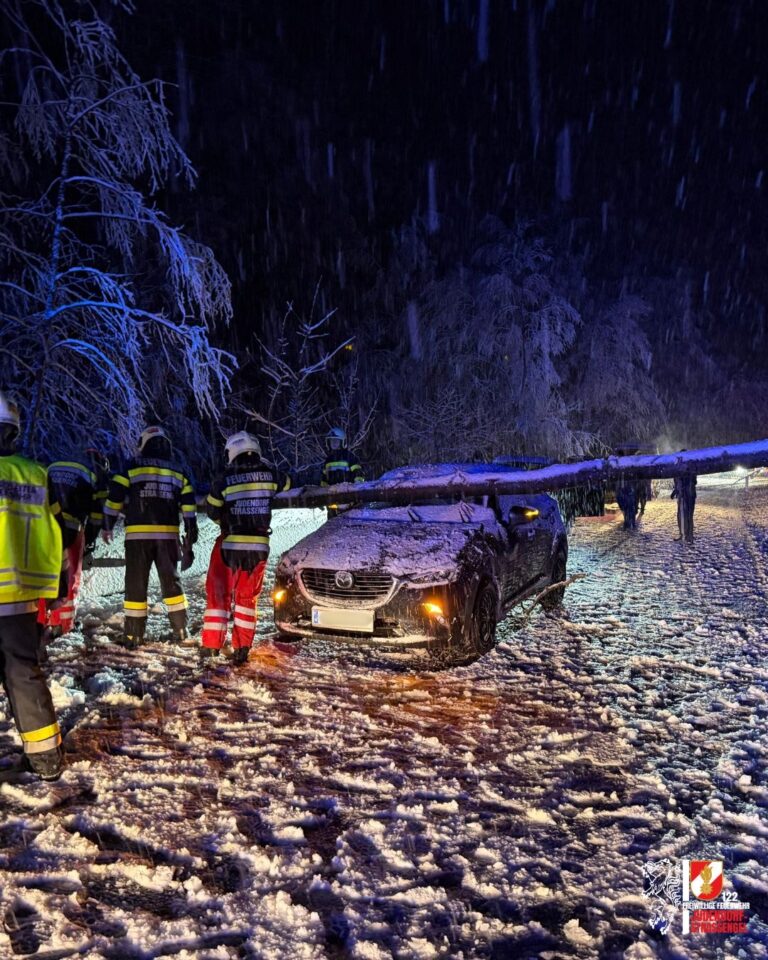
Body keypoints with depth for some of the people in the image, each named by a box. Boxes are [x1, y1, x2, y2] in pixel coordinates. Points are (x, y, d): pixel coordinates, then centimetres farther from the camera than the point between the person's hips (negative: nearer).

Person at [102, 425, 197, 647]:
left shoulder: (132, 467, 3)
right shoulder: (178, 472, 11)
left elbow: (114, 497, 2)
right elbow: (189, 506, 7)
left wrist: (107, 527, 13)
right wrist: (190, 538, 10)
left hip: (138, 535, -2)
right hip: (168, 535, 2)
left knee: (136, 584, 5)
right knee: (171, 582, 13)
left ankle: (134, 635, 8)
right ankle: (180, 631, 15)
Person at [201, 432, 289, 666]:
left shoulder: (224, 480, -8)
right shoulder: (270, 474, -4)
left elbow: (212, 512, 1)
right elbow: (287, 487, 16)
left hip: (229, 544, -2)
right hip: (259, 546, 2)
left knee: (218, 594, 10)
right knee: (247, 597, 15)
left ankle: (210, 647, 6)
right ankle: (241, 649, 14)